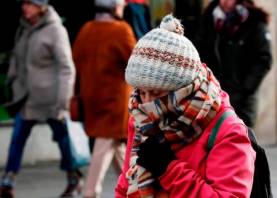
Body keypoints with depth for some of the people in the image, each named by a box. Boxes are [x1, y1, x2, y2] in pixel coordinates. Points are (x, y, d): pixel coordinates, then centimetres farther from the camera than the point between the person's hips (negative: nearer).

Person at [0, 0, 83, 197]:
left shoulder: (55, 30, -14)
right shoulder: (24, 28, 6)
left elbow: (66, 68, -17)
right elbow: (17, 57, 19)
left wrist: (62, 102, -21)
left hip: (49, 96, -6)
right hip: (26, 96, 6)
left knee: (62, 137, 9)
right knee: (18, 137, -1)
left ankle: (74, 181, 25)